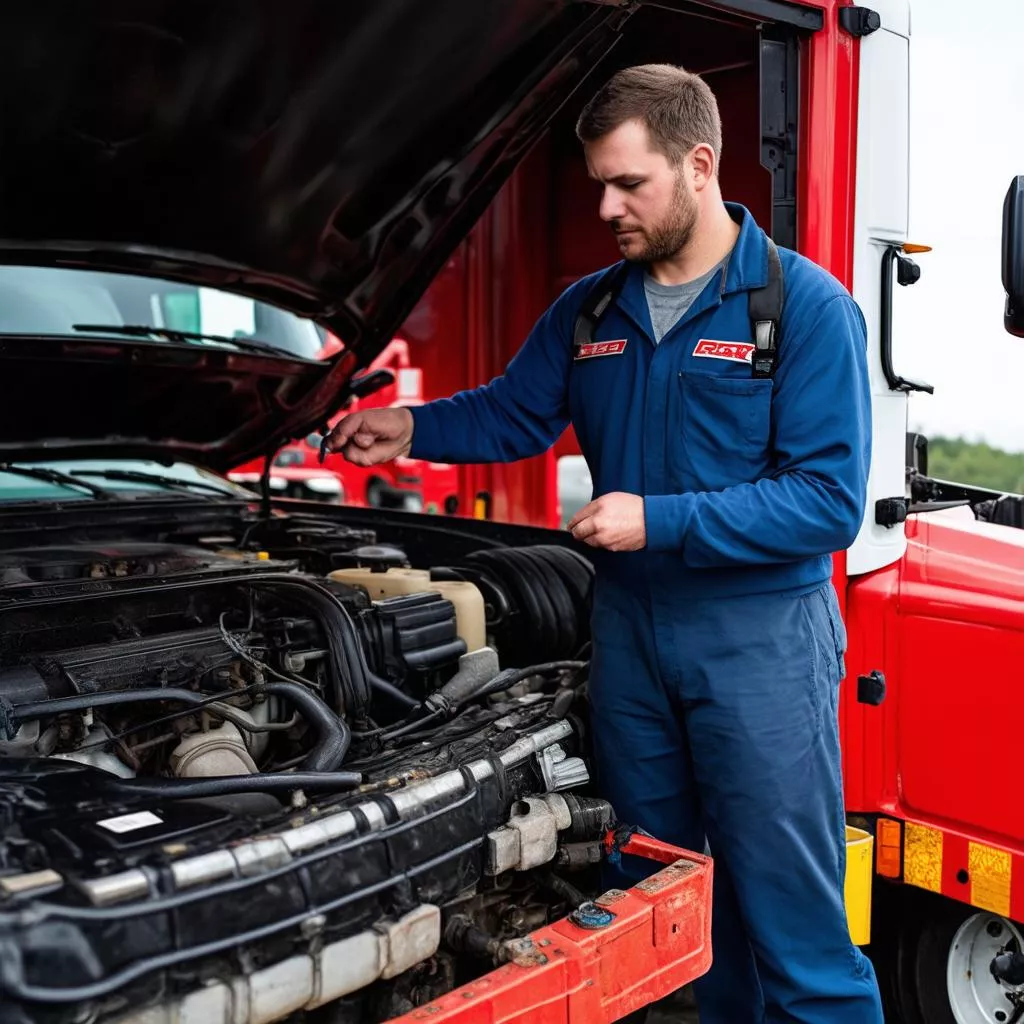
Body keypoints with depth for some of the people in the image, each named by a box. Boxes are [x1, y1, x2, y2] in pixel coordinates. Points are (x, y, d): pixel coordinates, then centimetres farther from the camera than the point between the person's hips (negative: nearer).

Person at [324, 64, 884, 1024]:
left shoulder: (807, 307, -10)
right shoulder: (588, 310, 9)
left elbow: (829, 499, -16)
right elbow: (512, 410, 20)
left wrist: (659, 520, -22)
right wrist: (412, 428, 3)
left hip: (761, 631, -5)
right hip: (628, 622, 6)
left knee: (791, 915, 1)